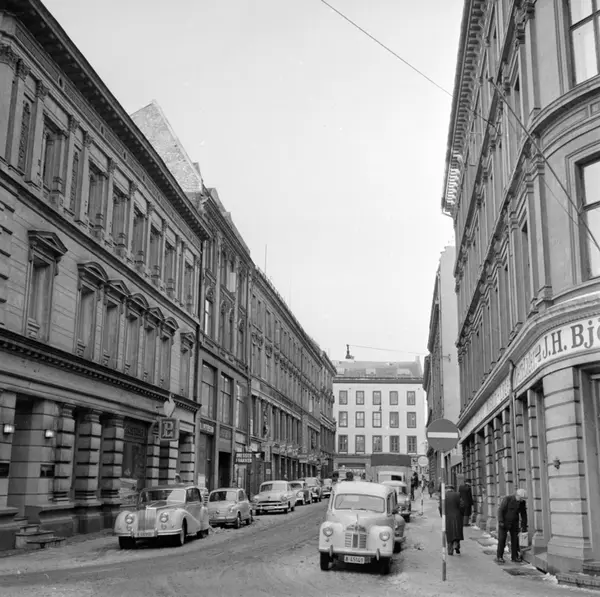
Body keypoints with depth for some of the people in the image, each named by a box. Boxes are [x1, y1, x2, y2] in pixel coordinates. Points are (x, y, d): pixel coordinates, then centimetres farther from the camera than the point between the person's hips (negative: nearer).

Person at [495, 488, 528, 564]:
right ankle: (499, 557, 0)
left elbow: (523, 514, 1)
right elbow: (500, 510, -20)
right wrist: (501, 522, -25)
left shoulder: (522, 502, -8)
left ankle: (514, 557, 12)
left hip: (514, 523, 4)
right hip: (504, 522, -4)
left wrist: (524, 526, 1)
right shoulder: (507, 499, -23)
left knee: (515, 539, 1)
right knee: (502, 539, -6)